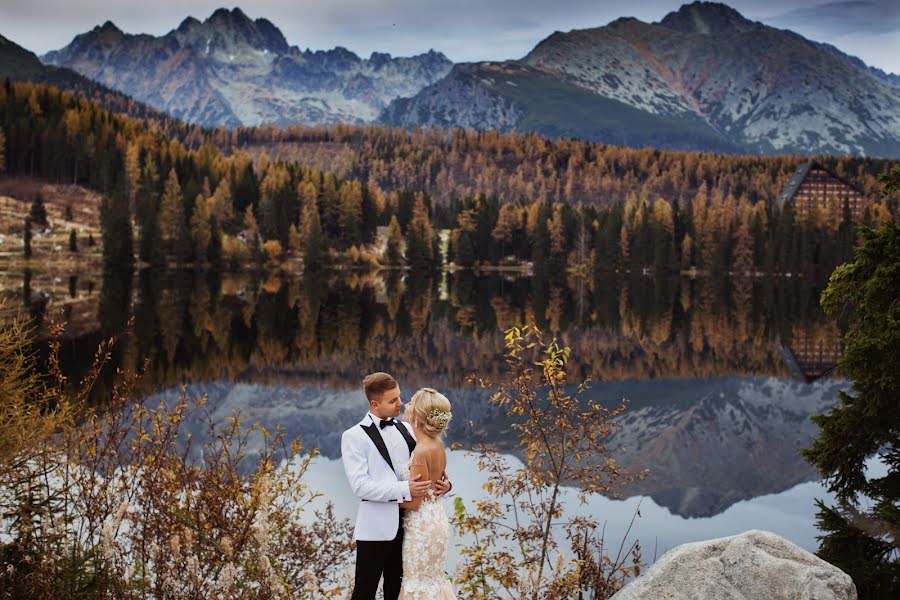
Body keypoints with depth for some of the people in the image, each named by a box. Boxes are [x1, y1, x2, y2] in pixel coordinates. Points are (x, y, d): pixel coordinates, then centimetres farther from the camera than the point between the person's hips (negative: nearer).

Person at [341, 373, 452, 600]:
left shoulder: (405, 428, 9)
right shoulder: (354, 436, -7)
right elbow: (360, 485, -16)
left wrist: (443, 483, -5)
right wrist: (404, 490, -23)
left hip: (405, 524, 5)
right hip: (376, 527, -5)